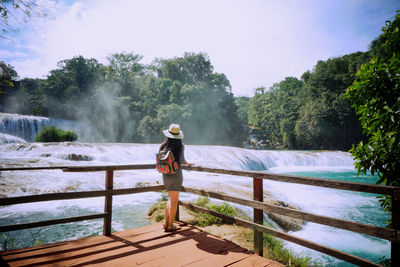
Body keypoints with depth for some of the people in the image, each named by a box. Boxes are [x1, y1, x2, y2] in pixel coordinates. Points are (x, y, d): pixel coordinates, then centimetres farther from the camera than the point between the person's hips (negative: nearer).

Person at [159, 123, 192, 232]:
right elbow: (182, 161, -12)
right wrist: (187, 163, 11)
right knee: (174, 201, 7)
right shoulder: (180, 146, -13)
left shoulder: (163, 145, -1)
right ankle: (170, 226, 14)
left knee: (171, 199, 22)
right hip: (176, 174, -5)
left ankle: (166, 223, 24)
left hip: (165, 174, 5)